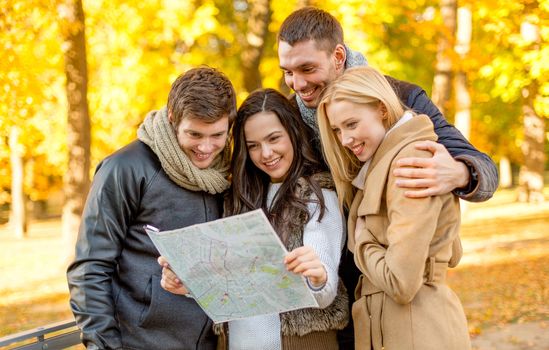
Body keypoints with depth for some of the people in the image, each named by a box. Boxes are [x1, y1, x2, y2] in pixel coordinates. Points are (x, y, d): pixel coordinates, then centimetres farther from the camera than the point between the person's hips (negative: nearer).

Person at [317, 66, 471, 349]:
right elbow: (451, 255, 18)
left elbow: (401, 282, -24)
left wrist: (361, 242, -6)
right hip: (385, 325, 10)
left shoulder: (412, 158, -17)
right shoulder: (384, 160, 12)